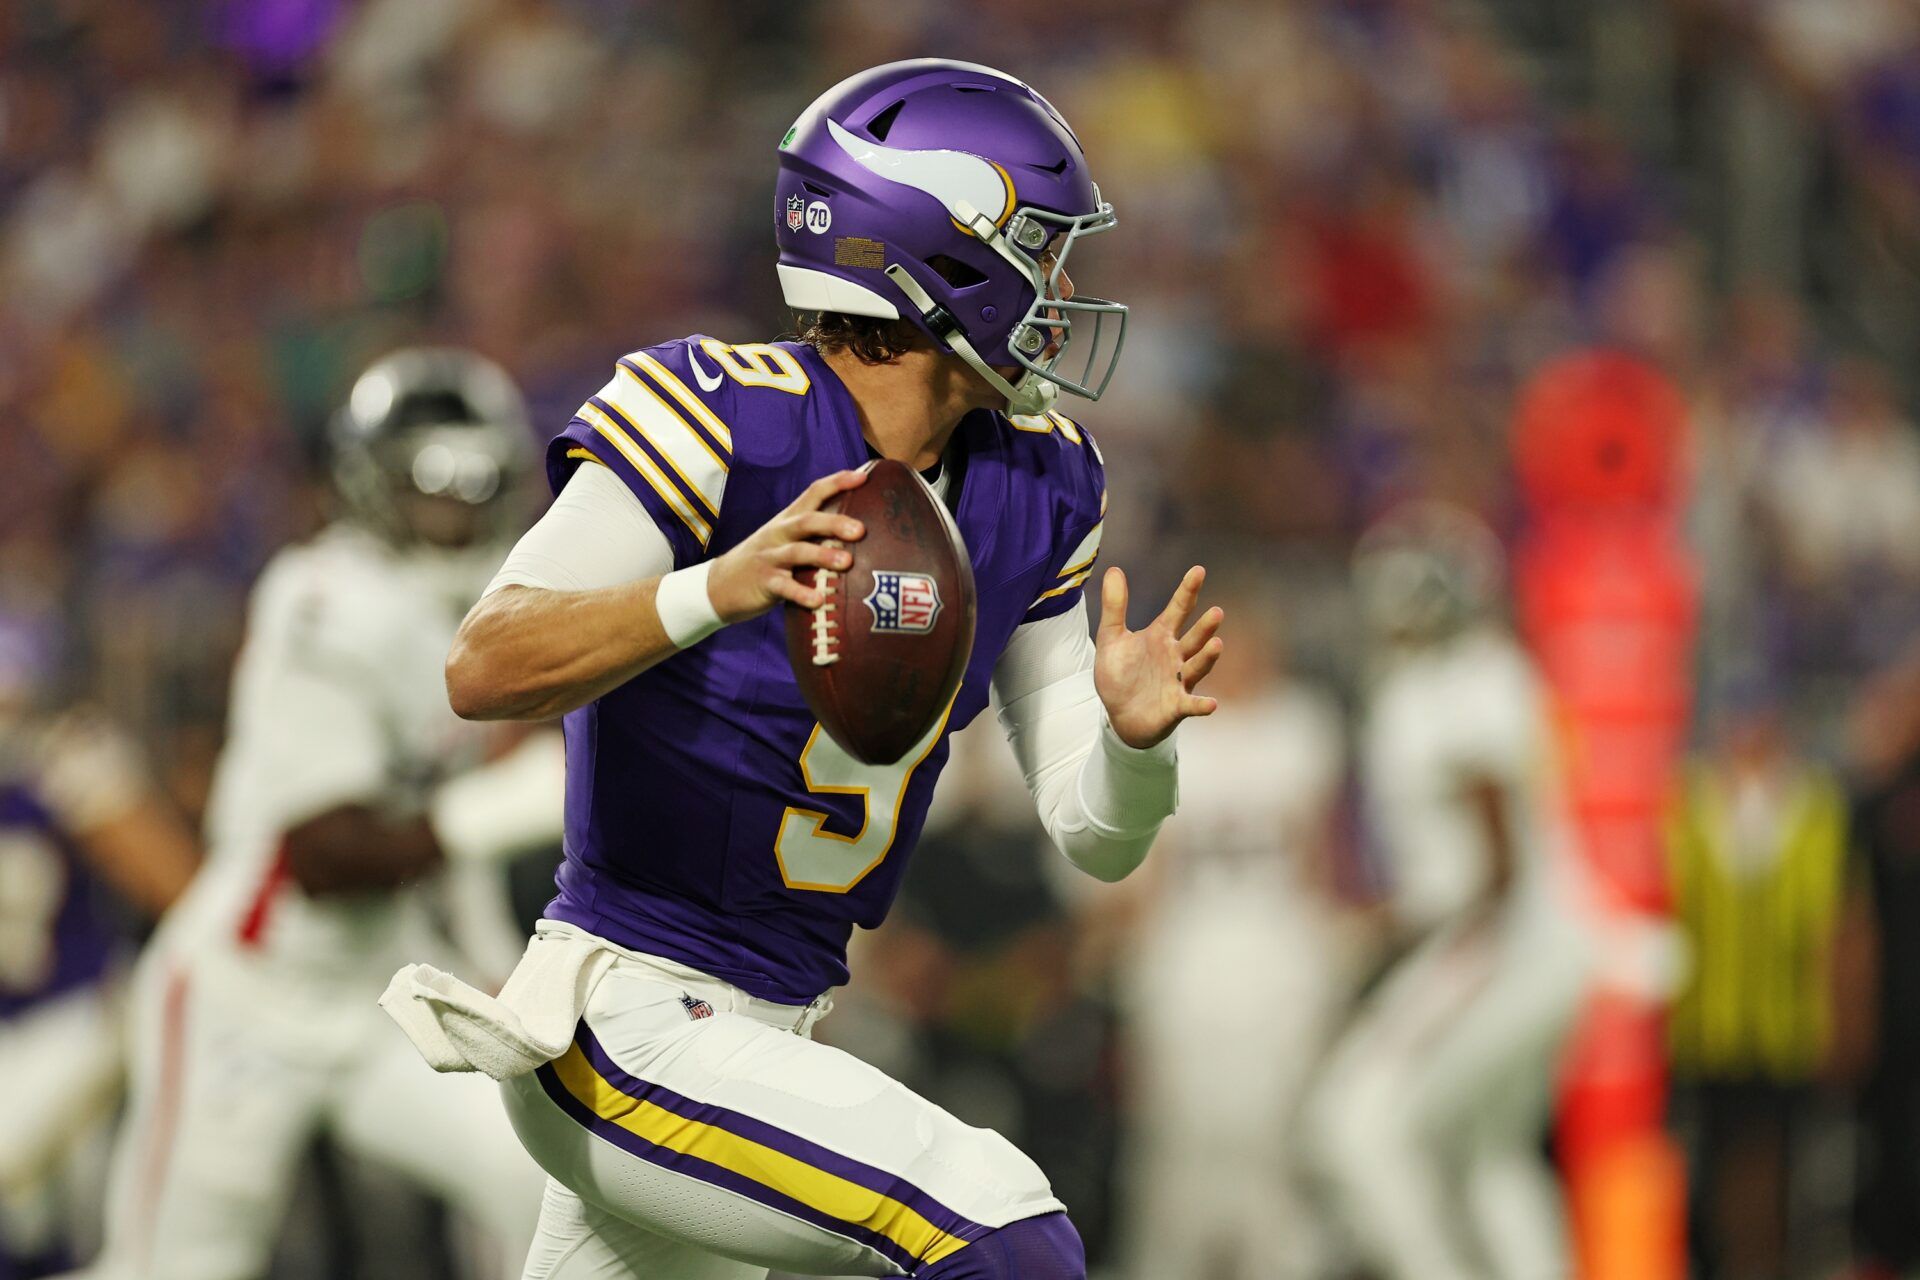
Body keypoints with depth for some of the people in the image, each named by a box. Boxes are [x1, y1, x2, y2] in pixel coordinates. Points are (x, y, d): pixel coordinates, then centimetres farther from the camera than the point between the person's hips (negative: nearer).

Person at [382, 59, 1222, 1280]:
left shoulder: (1033, 484, 6)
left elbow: (1095, 837, 8)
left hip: (766, 1027, 9)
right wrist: (715, 592, -41)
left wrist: (1133, 733, -15)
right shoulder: (729, 421, -17)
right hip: (632, 1018, -9)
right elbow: (486, 667, -26)